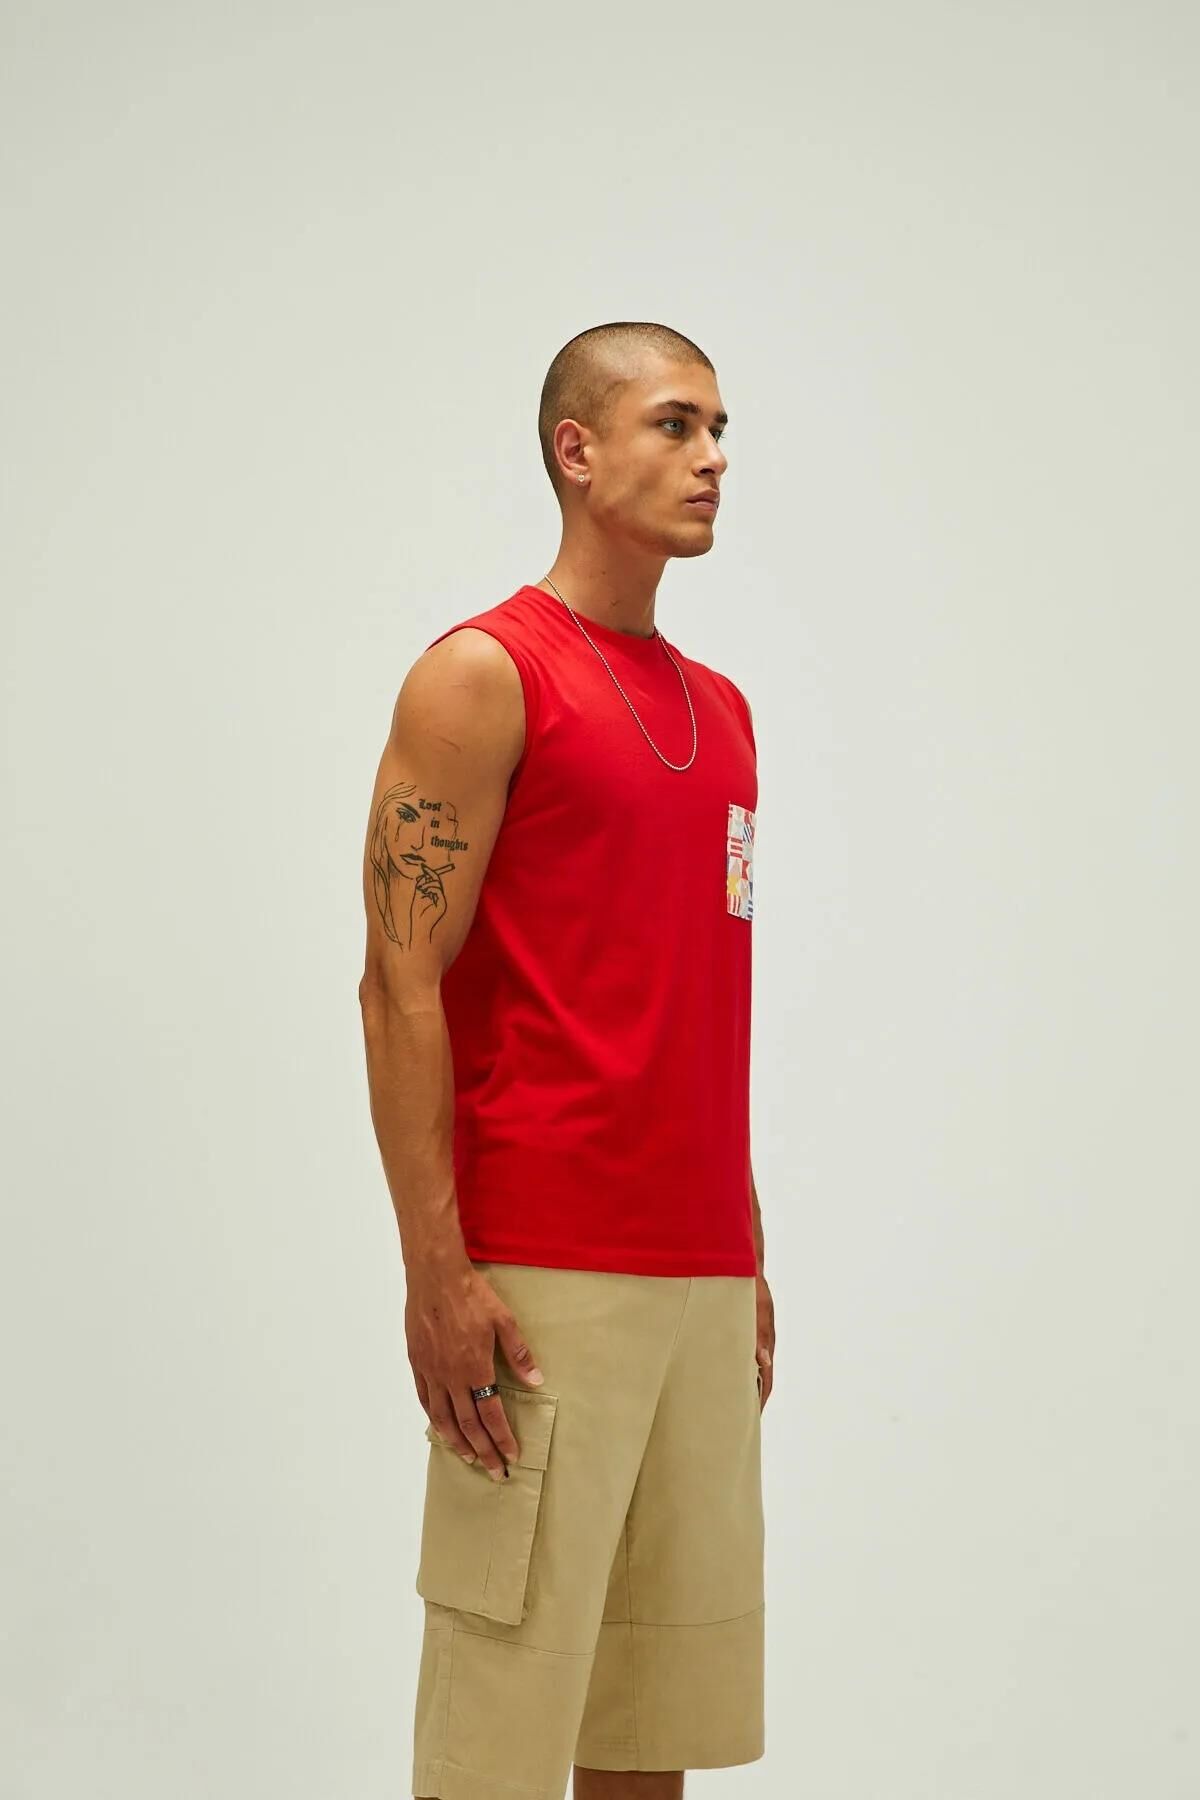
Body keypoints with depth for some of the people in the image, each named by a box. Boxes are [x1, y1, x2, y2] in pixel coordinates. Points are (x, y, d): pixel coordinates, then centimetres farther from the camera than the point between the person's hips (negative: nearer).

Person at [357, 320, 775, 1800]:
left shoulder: (722, 709, 17)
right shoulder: (484, 676, -5)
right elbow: (400, 986, -11)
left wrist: (747, 1257, 18)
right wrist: (435, 1270, -17)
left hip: (702, 1274, 7)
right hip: (541, 1274, -7)